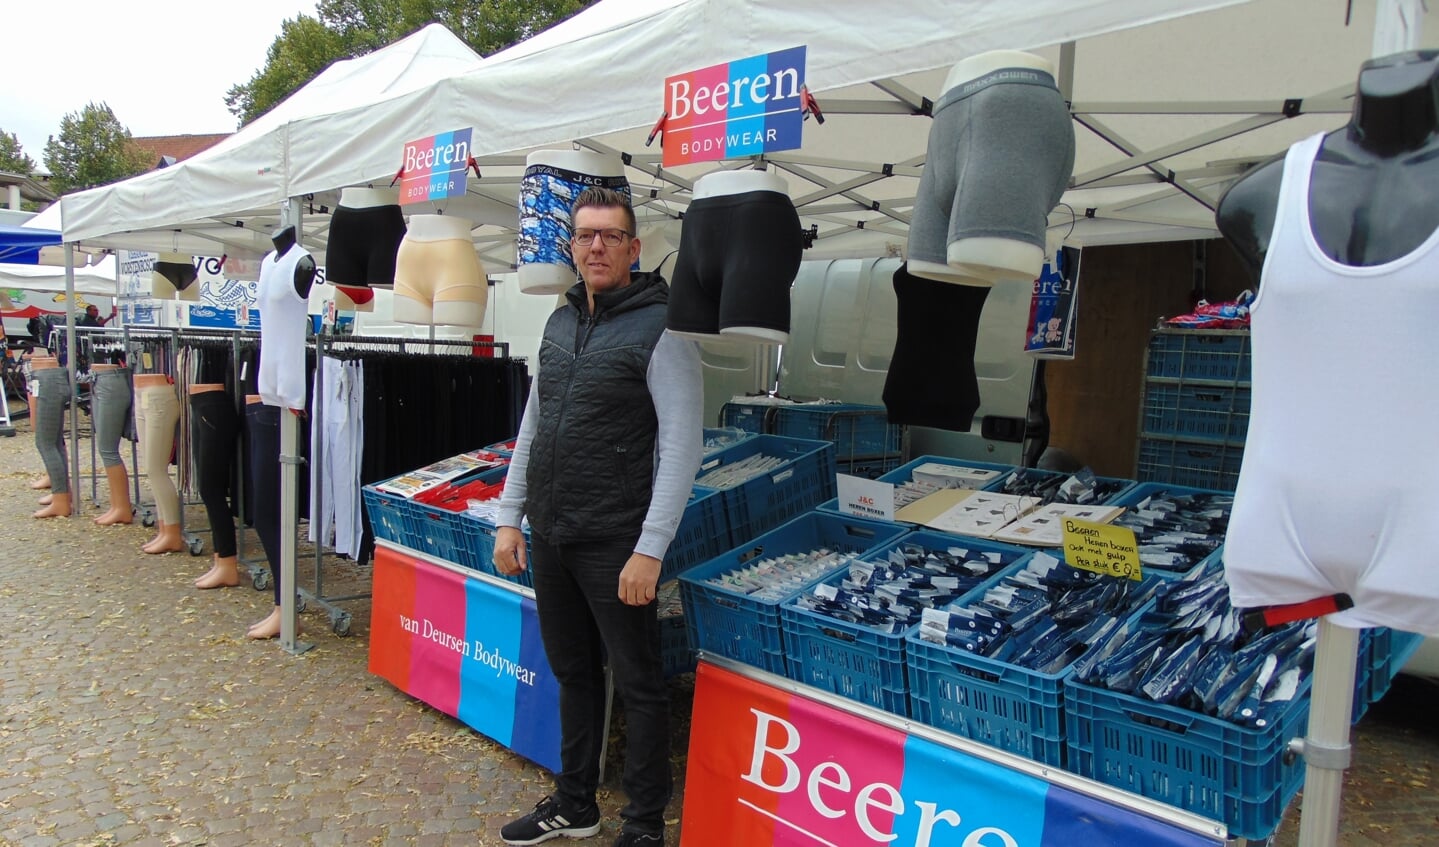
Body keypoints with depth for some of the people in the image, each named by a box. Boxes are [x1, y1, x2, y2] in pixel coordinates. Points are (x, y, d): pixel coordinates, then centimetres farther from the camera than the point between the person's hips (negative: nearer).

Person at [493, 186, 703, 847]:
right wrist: (510, 517, 13)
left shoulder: (660, 327, -11)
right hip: (548, 537, 7)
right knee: (572, 672, 19)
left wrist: (650, 550, -19)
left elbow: (681, 449, -15)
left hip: (614, 544, -7)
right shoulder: (561, 322, 11)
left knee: (638, 684, 5)